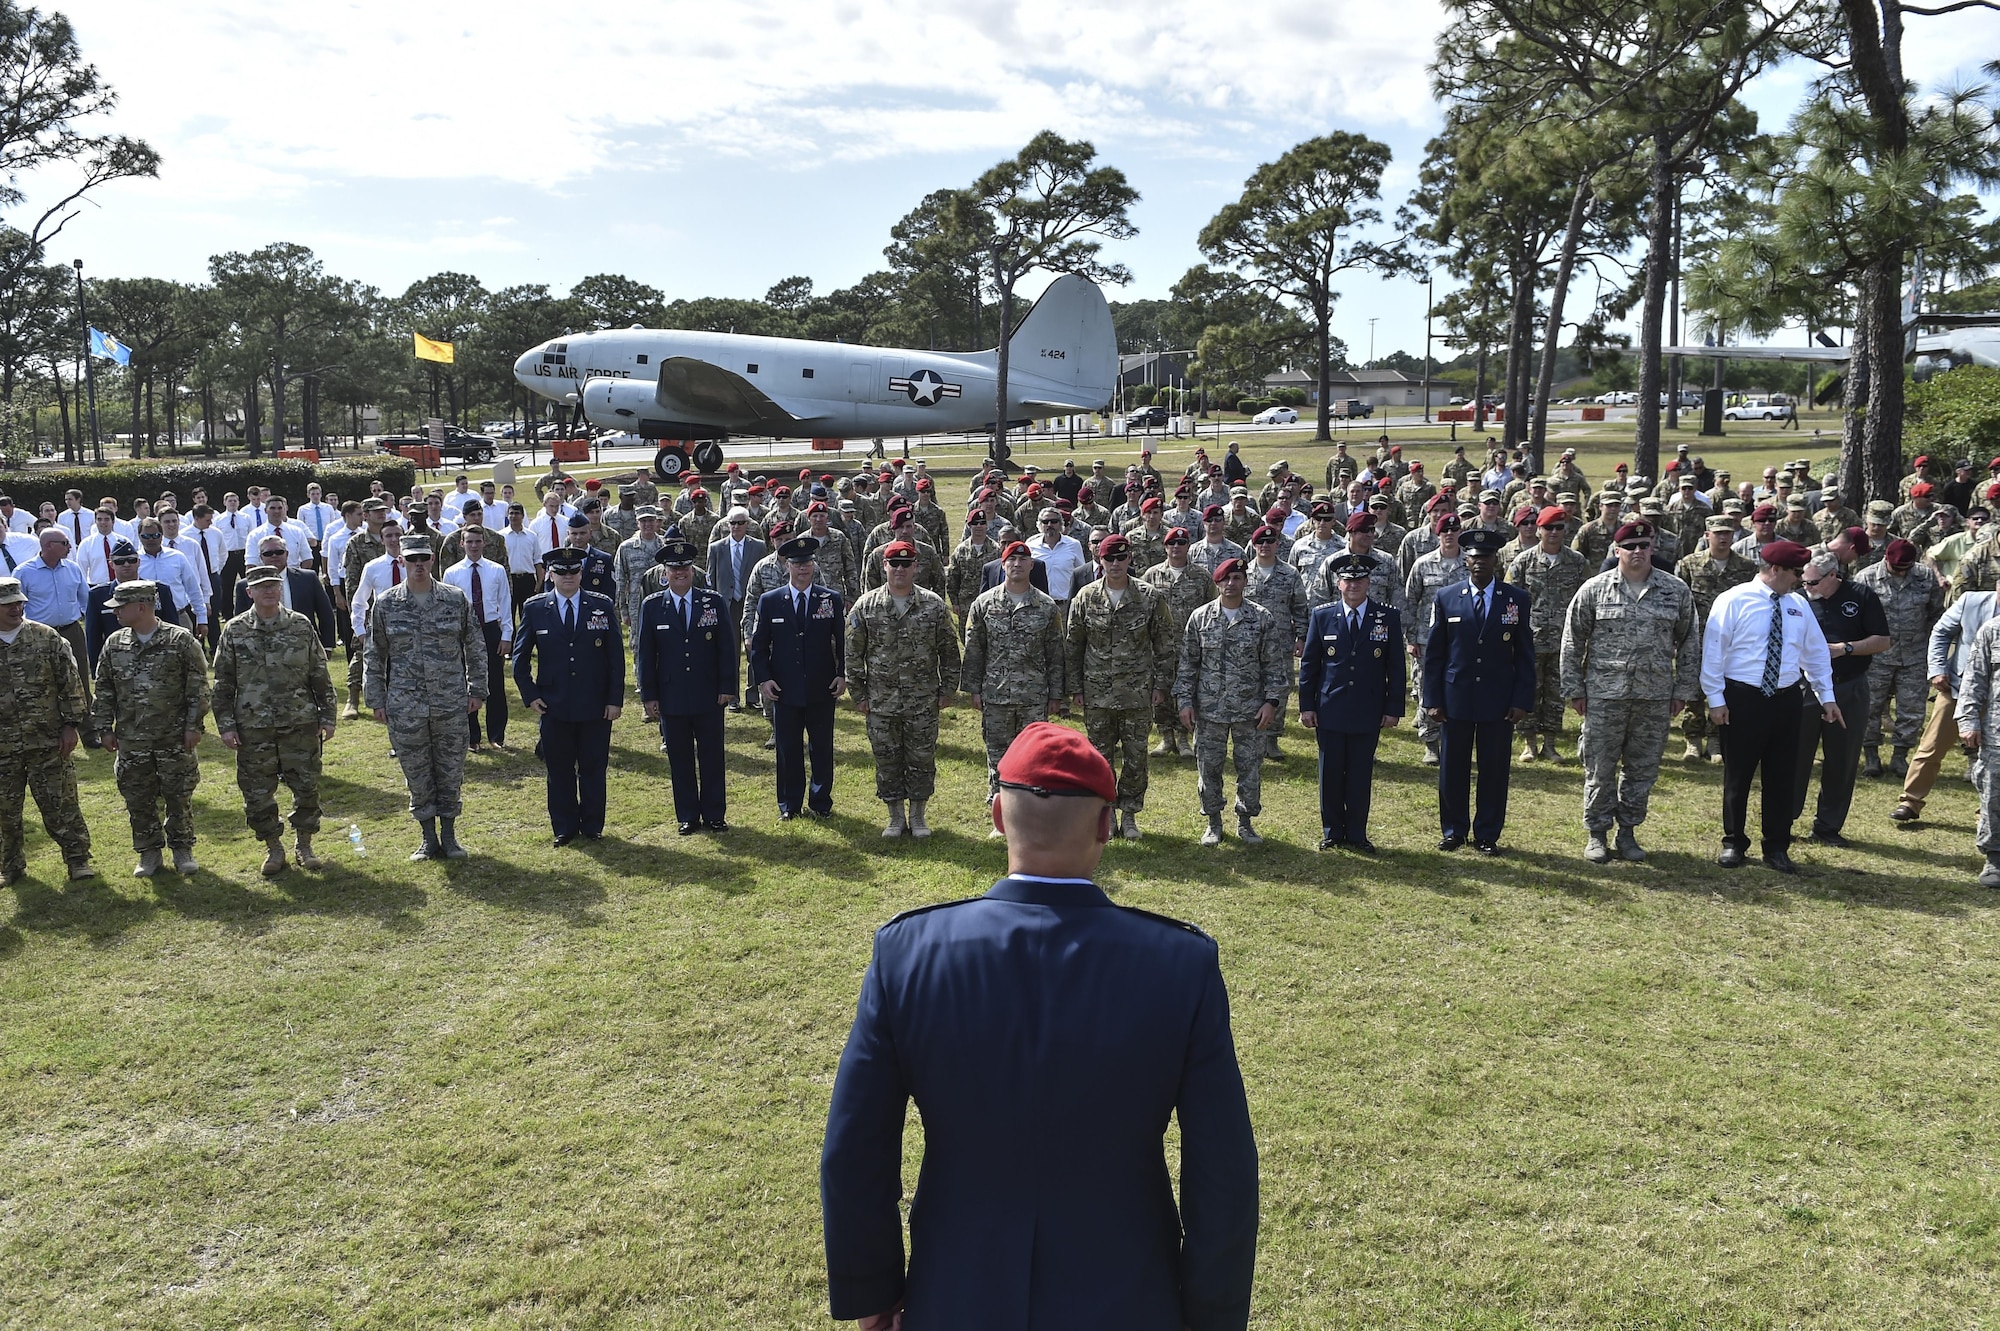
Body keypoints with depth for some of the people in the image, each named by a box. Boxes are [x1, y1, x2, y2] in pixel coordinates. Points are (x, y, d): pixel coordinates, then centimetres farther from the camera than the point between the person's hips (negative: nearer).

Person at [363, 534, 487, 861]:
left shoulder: (456, 600, 1)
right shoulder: (385, 604, 1)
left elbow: (475, 647, 7)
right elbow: (374, 655, 7)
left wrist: (476, 689, 4)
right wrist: (375, 699, 4)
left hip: (451, 704, 0)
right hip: (404, 707, 0)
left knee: (451, 772, 7)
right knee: (417, 775, 7)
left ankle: (449, 836, 22)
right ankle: (429, 840, 20)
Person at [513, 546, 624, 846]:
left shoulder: (603, 605, 0)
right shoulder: (534, 608, 1)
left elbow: (616, 656, 1)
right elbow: (520, 657, 8)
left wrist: (615, 699, -4)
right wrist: (529, 695, -1)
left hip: (596, 706, 0)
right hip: (554, 706, 1)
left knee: (594, 768, 7)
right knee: (559, 770, 8)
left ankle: (592, 827, 20)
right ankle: (564, 828, 21)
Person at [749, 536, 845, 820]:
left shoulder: (831, 599, 1)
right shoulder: (769, 601, 1)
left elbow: (842, 641, 5)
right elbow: (759, 644, 4)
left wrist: (841, 674, -4)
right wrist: (764, 678, -5)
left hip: (822, 690, 0)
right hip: (785, 690, 0)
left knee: (822, 748, 7)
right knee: (788, 750, 7)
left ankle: (820, 802, 21)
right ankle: (789, 805, 20)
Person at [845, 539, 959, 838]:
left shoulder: (934, 605, -2)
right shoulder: (866, 606, -1)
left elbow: (949, 651, 4)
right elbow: (853, 654, 3)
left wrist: (947, 689, 2)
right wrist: (858, 694, 1)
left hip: (923, 703, 0)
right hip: (881, 704, 1)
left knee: (922, 759, 7)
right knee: (887, 762, 8)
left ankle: (918, 817, 22)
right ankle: (895, 818, 23)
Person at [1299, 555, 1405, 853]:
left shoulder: (1388, 617, 0)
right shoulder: (1322, 616, 1)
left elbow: (1396, 667, 2)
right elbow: (1308, 663, 4)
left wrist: (1394, 708, -1)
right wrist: (1306, 705, 1)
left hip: (1368, 713, 0)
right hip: (1330, 711, 0)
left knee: (1361, 775, 6)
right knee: (1331, 773, 7)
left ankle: (1357, 833, 18)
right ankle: (1332, 832, 19)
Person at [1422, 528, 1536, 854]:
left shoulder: (1517, 599, 2)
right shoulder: (1446, 599, 2)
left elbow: (1524, 655, 3)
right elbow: (1433, 653, 3)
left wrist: (1522, 701, -4)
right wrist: (1433, 700, -2)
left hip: (1499, 701, 0)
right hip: (1456, 698, 0)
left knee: (1494, 770, 5)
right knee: (1452, 768, 7)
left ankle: (1487, 835, 17)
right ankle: (1453, 830, 21)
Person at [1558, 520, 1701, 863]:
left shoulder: (1676, 590, 3)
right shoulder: (1594, 589, -1)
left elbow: (1689, 643, 8)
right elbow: (1573, 642, 2)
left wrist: (1684, 690, 5)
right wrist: (1574, 689, -1)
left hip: (1655, 697, 2)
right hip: (1604, 695, -1)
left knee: (1642, 769, 10)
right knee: (1600, 768, 5)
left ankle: (1628, 831, 24)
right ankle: (1596, 833, 17)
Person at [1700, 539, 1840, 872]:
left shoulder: (1799, 606, 9)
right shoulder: (1734, 601, -8)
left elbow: (1816, 653, 17)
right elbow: (1713, 651, -9)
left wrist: (1827, 696, 13)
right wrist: (1716, 699, -11)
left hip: (1785, 700, 5)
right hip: (1743, 699, -5)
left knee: (1783, 777, 9)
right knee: (1737, 775, 5)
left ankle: (1777, 848, 21)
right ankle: (1733, 843, 19)